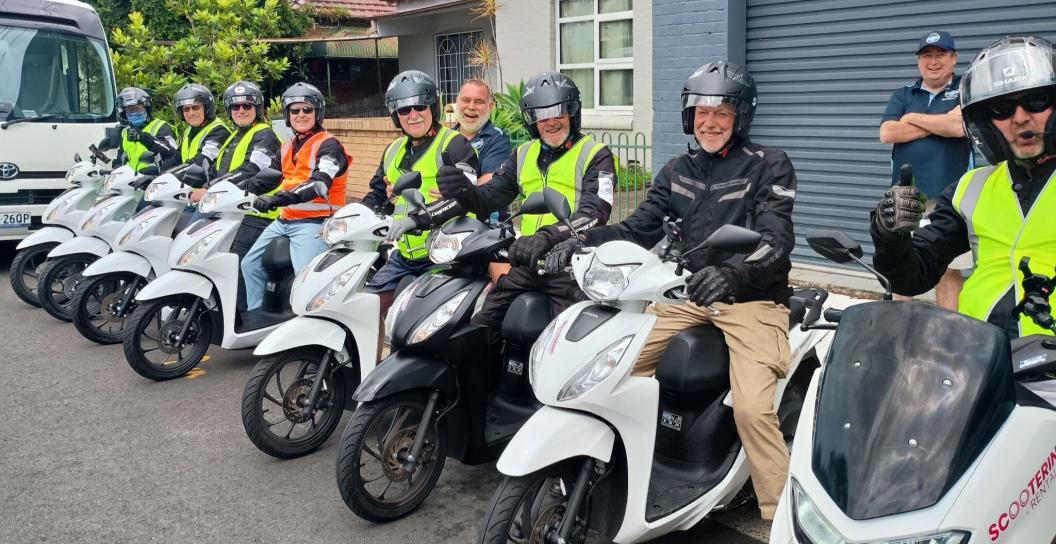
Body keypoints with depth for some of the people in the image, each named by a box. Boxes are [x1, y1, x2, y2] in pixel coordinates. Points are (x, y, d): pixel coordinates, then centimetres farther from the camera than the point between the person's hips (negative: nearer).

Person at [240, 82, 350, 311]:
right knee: (251, 264, 11)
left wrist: (281, 198, -36)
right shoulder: (287, 147, 19)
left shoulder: (328, 145, -7)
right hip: (284, 220, 9)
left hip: (315, 221, -9)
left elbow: (318, 183, -23)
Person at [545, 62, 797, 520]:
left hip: (752, 299, -5)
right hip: (689, 294, 6)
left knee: (752, 408, -26)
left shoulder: (769, 167, -4)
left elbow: (776, 240, -18)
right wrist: (583, 241, -12)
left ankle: (783, 517, -10)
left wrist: (731, 272, -40)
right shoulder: (677, 171, 14)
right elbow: (639, 229, 7)